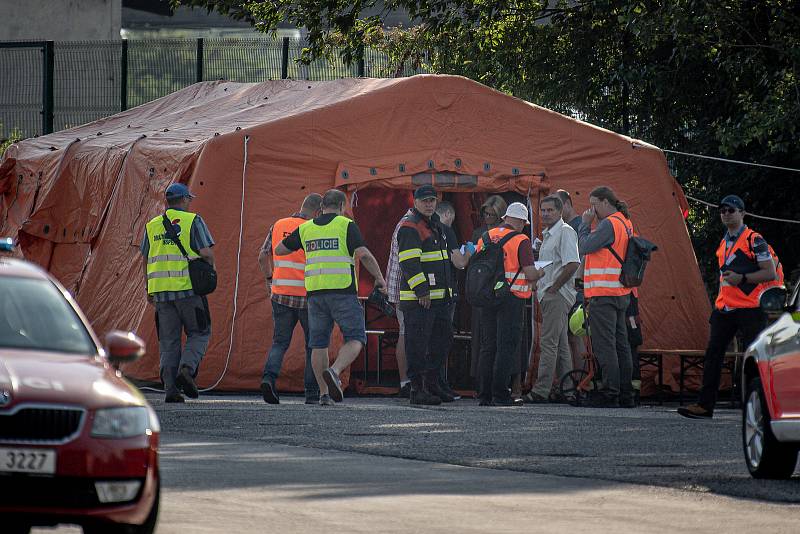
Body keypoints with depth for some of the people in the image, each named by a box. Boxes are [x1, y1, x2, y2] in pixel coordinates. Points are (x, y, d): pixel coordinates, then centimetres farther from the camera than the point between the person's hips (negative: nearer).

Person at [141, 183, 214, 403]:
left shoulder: (152, 225, 13)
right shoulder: (193, 221, -1)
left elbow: (146, 259, 16)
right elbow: (207, 253, -9)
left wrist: (149, 290, 24)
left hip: (161, 291, 4)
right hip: (189, 288, -4)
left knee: (168, 341, 8)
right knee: (199, 334, 9)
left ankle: (170, 388, -1)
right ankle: (187, 369, -15)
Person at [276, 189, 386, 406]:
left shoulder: (306, 228, 11)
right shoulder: (346, 226, -1)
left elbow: (279, 250, 20)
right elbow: (364, 254, -12)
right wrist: (380, 278, -1)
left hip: (315, 291, 4)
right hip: (343, 291, -4)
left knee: (319, 343, 10)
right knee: (355, 339, 1)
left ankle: (324, 393, 6)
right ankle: (334, 372, -24)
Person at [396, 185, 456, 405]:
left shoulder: (434, 226, 20)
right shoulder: (409, 227, -11)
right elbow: (409, 262, -20)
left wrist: (447, 291, 26)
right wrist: (421, 291, -24)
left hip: (439, 297, 10)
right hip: (418, 298, -10)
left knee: (443, 340, 13)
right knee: (417, 344, -6)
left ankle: (432, 384, 22)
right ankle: (417, 389, -4)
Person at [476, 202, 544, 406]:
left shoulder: (485, 238, 10)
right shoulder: (520, 241, -7)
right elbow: (530, 273, -12)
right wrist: (540, 274, 9)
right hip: (512, 299, -5)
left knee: (488, 347, 11)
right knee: (506, 348, -3)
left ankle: (484, 395, 10)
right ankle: (500, 395, -6)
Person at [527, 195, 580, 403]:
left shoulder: (565, 232, -11)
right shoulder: (548, 235, 20)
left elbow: (572, 264, -23)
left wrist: (553, 288, -18)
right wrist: (539, 285, 15)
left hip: (557, 295, -11)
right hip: (548, 295, 11)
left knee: (549, 342, -12)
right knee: (560, 344, 10)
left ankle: (541, 391, -16)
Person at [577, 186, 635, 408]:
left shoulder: (609, 224, -13)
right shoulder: (626, 224, 17)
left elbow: (584, 247, -12)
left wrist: (585, 223, -3)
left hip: (604, 293, -10)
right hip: (621, 294, 10)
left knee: (604, 344, -9)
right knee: (620, 344, 10)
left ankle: (610, 393, -12)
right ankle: (625, 394, 10)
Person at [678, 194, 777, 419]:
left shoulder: (754, 240, -6)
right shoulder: (723, 243, 18)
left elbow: (770, 273, -10)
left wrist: (741, 278, -18)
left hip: (749, 310, -7)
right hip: (725, 308, 7)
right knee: (713, 354, 0)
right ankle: (704, 405, 0)